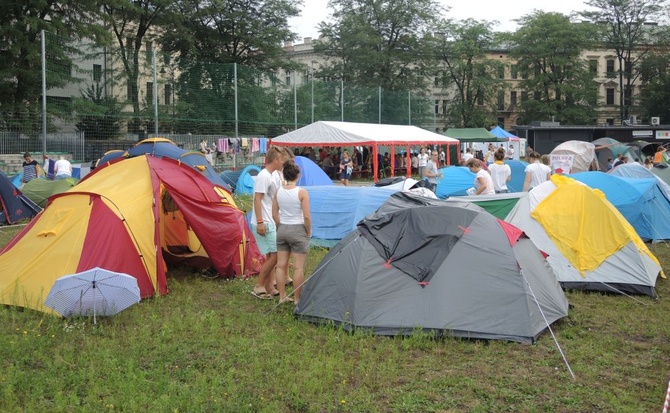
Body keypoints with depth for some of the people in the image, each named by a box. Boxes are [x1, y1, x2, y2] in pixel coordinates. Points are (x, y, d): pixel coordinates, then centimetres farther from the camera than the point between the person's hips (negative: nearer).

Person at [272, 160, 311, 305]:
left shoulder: (278, 192, 0)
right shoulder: (302, 192, -14)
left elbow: (274, 214, 5)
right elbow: (306, 216, -14)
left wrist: (280, 227, 16)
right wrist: (308, 232, -1)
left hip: (282, 230, 5)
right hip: (298, 230, -5)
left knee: (281, 265, 12)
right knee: (298, 267, 4)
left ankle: (282, 296, 19)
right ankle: (297, 298, 10)